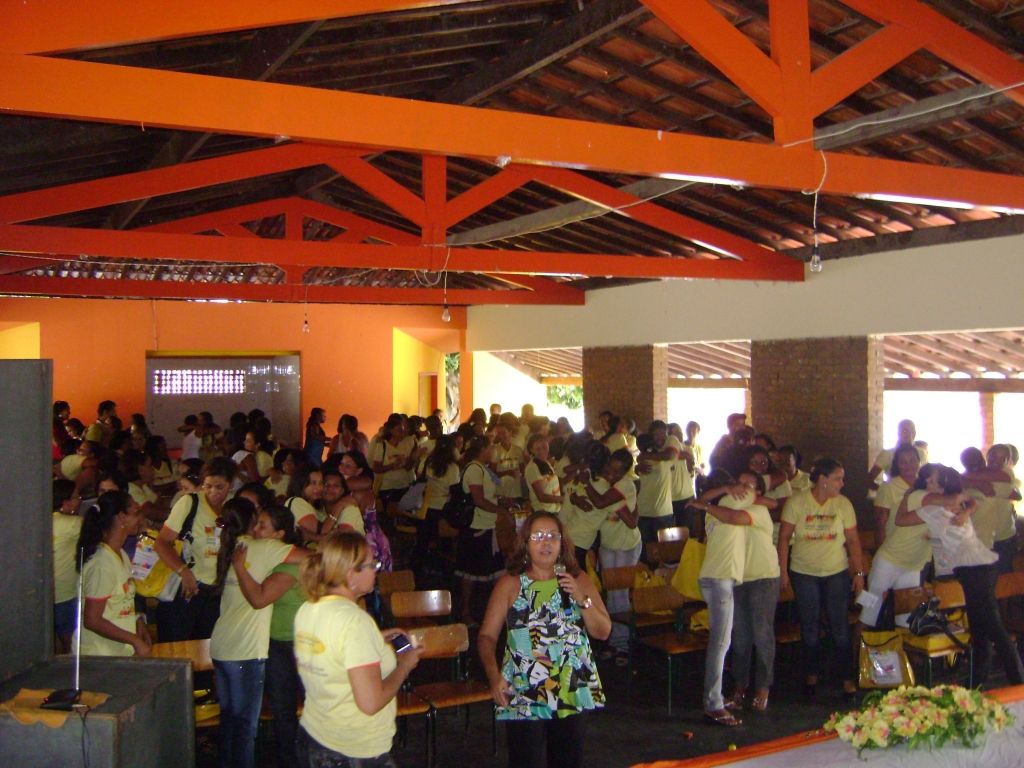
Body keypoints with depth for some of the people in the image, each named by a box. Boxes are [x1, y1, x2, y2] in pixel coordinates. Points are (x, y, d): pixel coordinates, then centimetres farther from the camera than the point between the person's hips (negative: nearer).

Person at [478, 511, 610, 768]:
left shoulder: (579, 581, 6)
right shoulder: (510, 585, 0)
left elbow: (603, 632, 3)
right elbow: (487, 636, -4)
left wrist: (582, 599, -12)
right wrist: (494, 675, -20)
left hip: (573, 693, 3)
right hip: (523, 696, -2)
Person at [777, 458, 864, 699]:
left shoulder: (843, 504, -2)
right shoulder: (796, 502, -6)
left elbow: (853, 540, 2)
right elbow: (784, 537, -3)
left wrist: (859, 572, 0)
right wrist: (783, 570, -6)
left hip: (837, 573, 1)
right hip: (804, 573, 0)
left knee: (840, 626, 1)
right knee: (810, 627, 7)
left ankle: (848, 679, 10)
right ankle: (812, 676, 22)